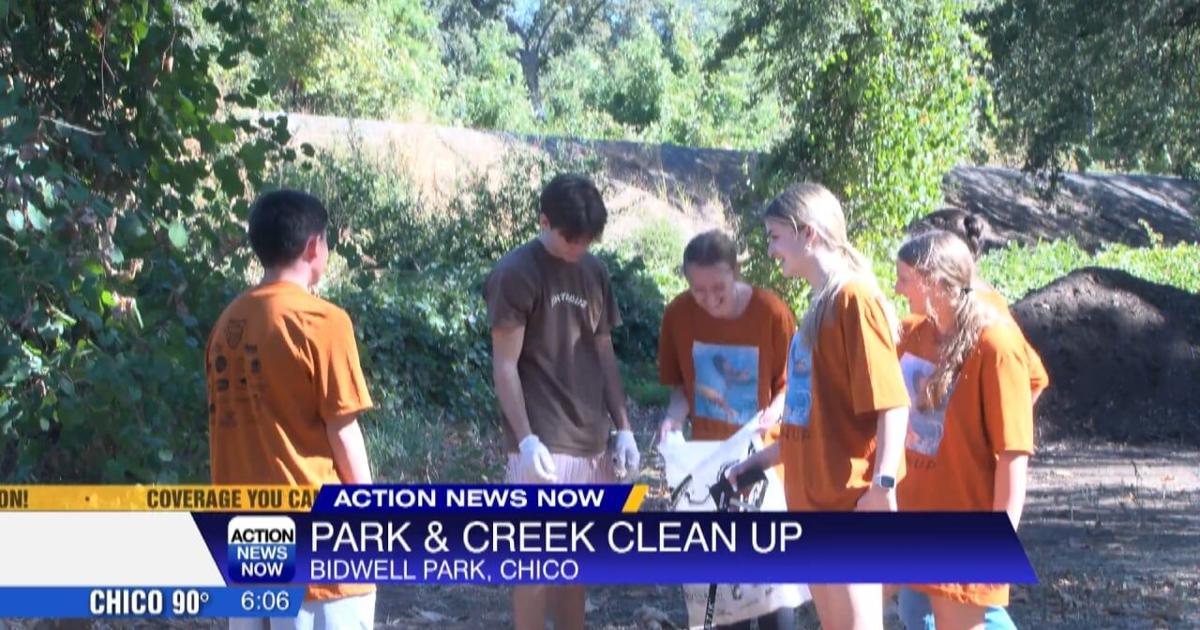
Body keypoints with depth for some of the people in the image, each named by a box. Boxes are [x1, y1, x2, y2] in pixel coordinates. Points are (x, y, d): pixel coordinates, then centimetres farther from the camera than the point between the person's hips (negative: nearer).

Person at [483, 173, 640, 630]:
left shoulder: (594, 272, 11)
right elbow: (505, 365, -11)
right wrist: (526, 439, -18)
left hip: (590, 442, 7)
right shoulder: (515, 274, -9)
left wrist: (622, 427, 11)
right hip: (544, 444, -6)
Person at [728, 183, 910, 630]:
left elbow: (891, 402, -19)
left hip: (849, 499, -9)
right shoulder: (820, 305, 14)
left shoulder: (853, 297, -13)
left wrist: (883, 484, -26)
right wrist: (762, 459, 24)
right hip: (815, 497, 9)